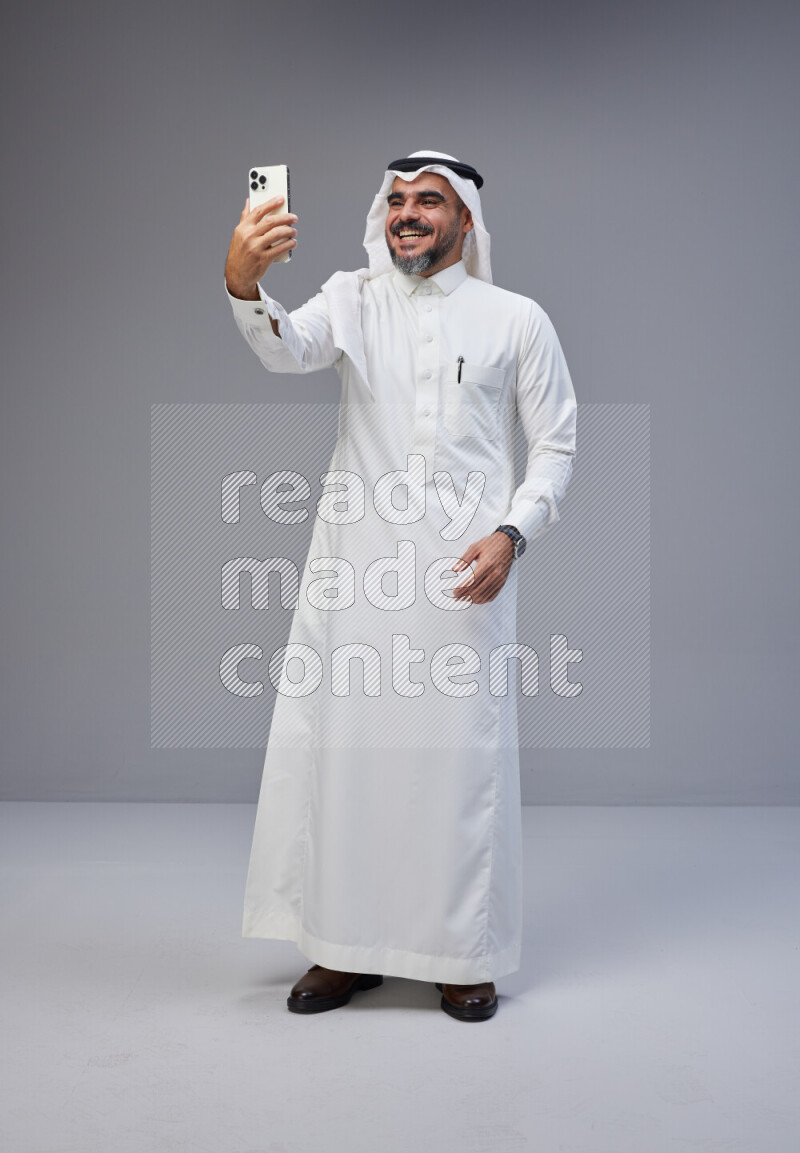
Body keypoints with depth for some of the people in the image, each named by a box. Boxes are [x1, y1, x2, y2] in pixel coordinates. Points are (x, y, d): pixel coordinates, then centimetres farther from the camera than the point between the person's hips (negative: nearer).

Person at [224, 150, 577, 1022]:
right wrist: (243, 284, -34)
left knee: (460, 755, 2)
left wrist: (511, 534, -9)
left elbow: (556, 444, 7)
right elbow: (287, 348, -12)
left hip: (463, 572, -1)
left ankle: (463, 955, 19)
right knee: (336, 745, 4)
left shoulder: (516, 319, 7)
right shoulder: (353, 299, 9)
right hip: (354, 567, 2)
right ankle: (346, 946, 20)